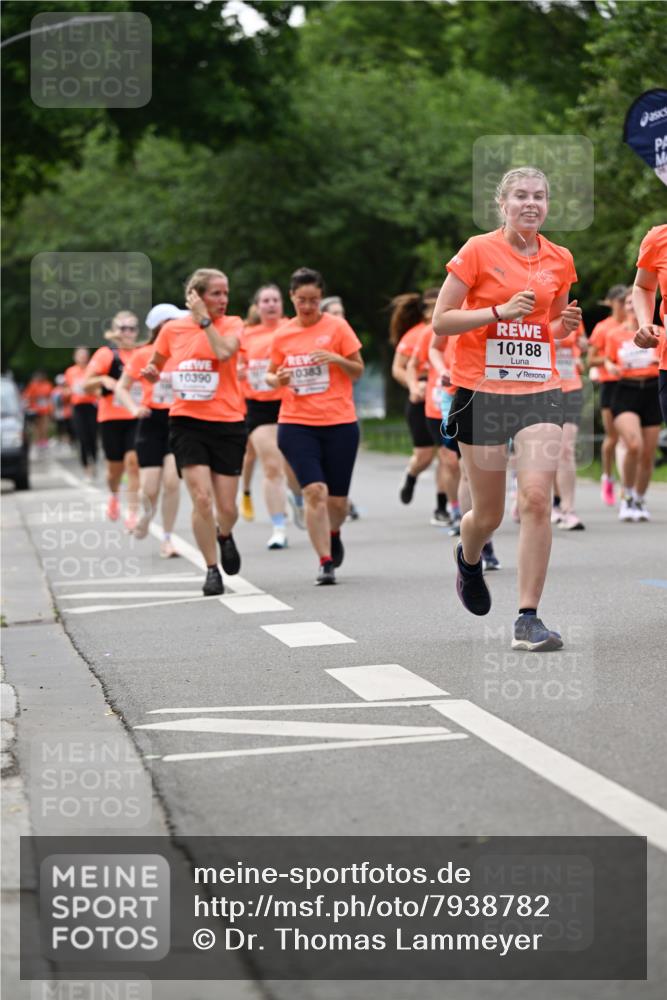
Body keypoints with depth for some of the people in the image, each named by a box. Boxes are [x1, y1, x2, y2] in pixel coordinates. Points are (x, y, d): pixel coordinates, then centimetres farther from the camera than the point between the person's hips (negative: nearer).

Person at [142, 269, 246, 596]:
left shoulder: (232, 324, -1)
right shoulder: (172, 329, 4)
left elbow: (224, 352, -23)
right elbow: (154, 367, 20)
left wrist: (203, 319, -16)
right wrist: (152, 373, -2)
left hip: (227, 424, 0)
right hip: (187, 422, 0)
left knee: (226, 507, 1)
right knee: (202, 498, -14)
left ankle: (225, 536, 38)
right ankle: (212, 570, -1)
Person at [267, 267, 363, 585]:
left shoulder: (337, 327, 0)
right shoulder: (283, 335, 7)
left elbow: (358, 370, 2)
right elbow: (271, 374, 18)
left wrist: (337, 359, -17)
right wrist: (278, 379, -6)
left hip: (340, 422, -1)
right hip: (296, 424, 1)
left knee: (337, 499, 5)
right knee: (314, 491, -16)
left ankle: (333, 535, 40)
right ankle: (325, 562, -11)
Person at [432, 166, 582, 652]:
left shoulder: (560, 260, 8)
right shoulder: (478, 251, -4)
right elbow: (440, 322, -5)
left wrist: (566, 324, -1)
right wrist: (500, 311, -17)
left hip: (540, 389, 2)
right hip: (481, 389, -2)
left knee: (537, 499, -15)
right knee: (489, 514, 6)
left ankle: (528, 619, -9)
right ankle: (469, 558, 43)